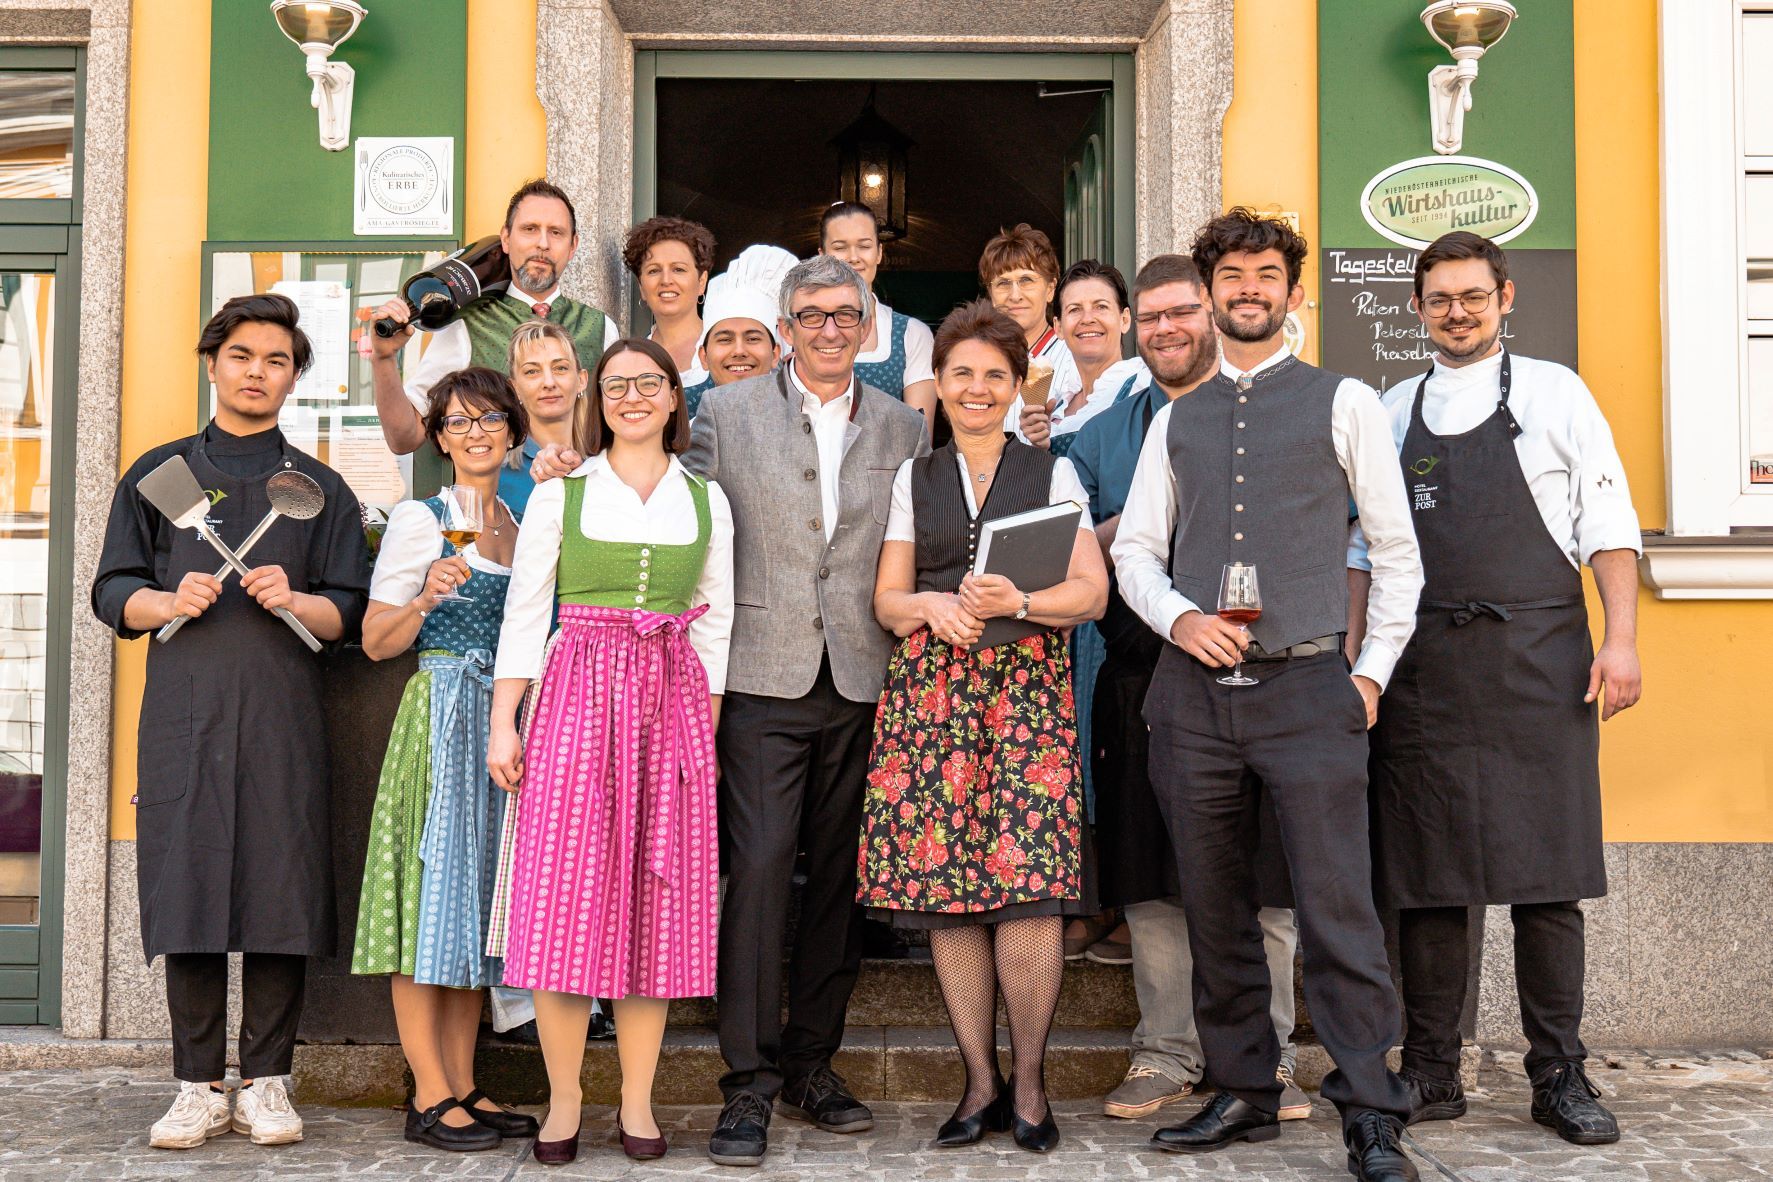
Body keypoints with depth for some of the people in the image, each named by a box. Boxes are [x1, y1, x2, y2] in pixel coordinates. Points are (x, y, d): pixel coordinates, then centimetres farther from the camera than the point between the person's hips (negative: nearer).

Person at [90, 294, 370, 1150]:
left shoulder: (319, 488, 14)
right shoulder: (158, 475, 15)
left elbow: (348, 613, 9)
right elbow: (113, 593, 12)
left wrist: (294, 599, -11)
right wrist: (169, 601, -8)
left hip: (284, 717, 0)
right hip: (184, 714, 0)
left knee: (280, 889, -2)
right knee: (188, 888, -1)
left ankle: (266, 1081, 8)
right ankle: (199, 1086, 8)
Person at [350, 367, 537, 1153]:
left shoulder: (524, 525, 16)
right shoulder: (418, 520, -1)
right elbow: (376, 642, -4)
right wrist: (427, 597, -19)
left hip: (505, 722, 6)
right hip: (442, 714, -6)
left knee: (478, 895, 8)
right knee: (434, 886, -6)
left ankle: (463, 1085, 13)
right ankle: (429, 1095, -2)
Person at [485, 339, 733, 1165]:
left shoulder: (706, 500, 11)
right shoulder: (560, 493, 6)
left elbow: (716, 623, 11)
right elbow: (524, 611, 3)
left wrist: (710, 729, 5)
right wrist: (503, 724, -3)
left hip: (672, 704, 2)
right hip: (577, 696, -2)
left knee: (658, 898, 2)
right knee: (565, 896, -5)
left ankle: (637, 1103, 10)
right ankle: (563, 1101, 6)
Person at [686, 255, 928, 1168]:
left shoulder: (904, 428, 11)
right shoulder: (726, 413, 5)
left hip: (864, 682, 3)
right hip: (764, 678, -2)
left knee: (838, 876, 8)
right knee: (758, 869, -8)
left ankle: (812, 1063, 20)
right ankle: (750, 1081, 1)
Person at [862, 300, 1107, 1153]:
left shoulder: (1053, 474, 12)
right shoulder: (914, 479, 18)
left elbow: (1091, 593, 3)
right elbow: (886, 600, 13)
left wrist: (1018, 602, -14)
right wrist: (932, 606, -8)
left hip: (1027, 684, -2)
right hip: (928, 688, 2)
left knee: (1029, 888, -11)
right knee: (944, 891, -2)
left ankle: (1030, 1085, 2)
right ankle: (981, 1083, 10)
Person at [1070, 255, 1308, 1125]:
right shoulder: (1102, 436, 16)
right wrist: (1129, 525, -5)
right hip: (1143, 683, 2)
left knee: (1265, 881, -1)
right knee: (1151, 884, 4)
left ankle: (1266, 1059, 11)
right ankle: (1167, 1055, 16)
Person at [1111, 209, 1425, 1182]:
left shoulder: (1345, 404, 6)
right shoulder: (1175, 420, 15)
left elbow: (1396, 550, 8)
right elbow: (1135, 550, 14)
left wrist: (1374, 672, 1)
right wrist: (1180, 619, -5)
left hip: (1307, 687, -3)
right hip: (1192, 691, 4)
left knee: (1337, 907, -8)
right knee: (1213, 909, 9)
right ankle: (1242, 1093, 21)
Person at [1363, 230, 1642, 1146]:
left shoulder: (1553, 394, 7)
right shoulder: (1392, 414, 13)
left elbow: (1608, 527, 3)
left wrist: (1619, 641, -7)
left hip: (1537, 660, -2)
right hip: (1421, 668, 2)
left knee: (1547, 873, -1)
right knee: (1423, 871, 4)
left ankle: (1559, 1076, 9)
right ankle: (1430, 1072, 13)